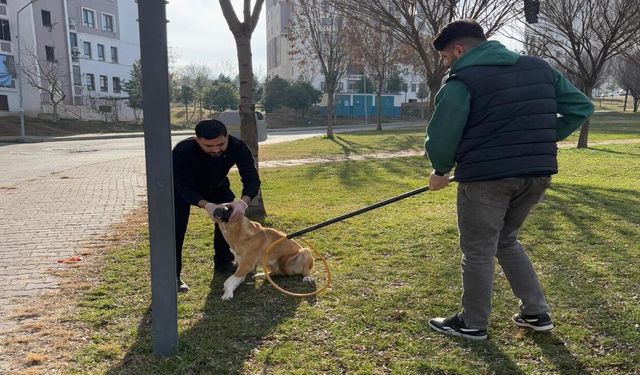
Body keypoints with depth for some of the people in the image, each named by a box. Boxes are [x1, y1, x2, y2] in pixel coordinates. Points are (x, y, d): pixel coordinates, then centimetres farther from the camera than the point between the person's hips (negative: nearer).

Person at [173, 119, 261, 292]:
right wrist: (206, 205, -56)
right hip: (182, 187, -3)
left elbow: (251, 178, -35)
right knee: (176, 227, -16)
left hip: (216, 186, 3)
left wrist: (243, 202, -56)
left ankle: (224, 263, 12)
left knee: (232, 214, -7)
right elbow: (185, 188, -37)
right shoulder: (182, 151, -41)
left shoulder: (237, 147, -33)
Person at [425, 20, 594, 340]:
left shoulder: (461, 81, -7)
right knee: (506, 240, 25)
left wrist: (441, 171, 7)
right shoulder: (539, 68, 13)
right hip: (538, 173, 7)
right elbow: (581, 107, 15)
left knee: (477, 251, 8)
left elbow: (440, 137, -11)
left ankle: (473, 324, 23)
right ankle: (536, 313, 28)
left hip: (486, 176, -7)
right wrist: (542, 142, 13)